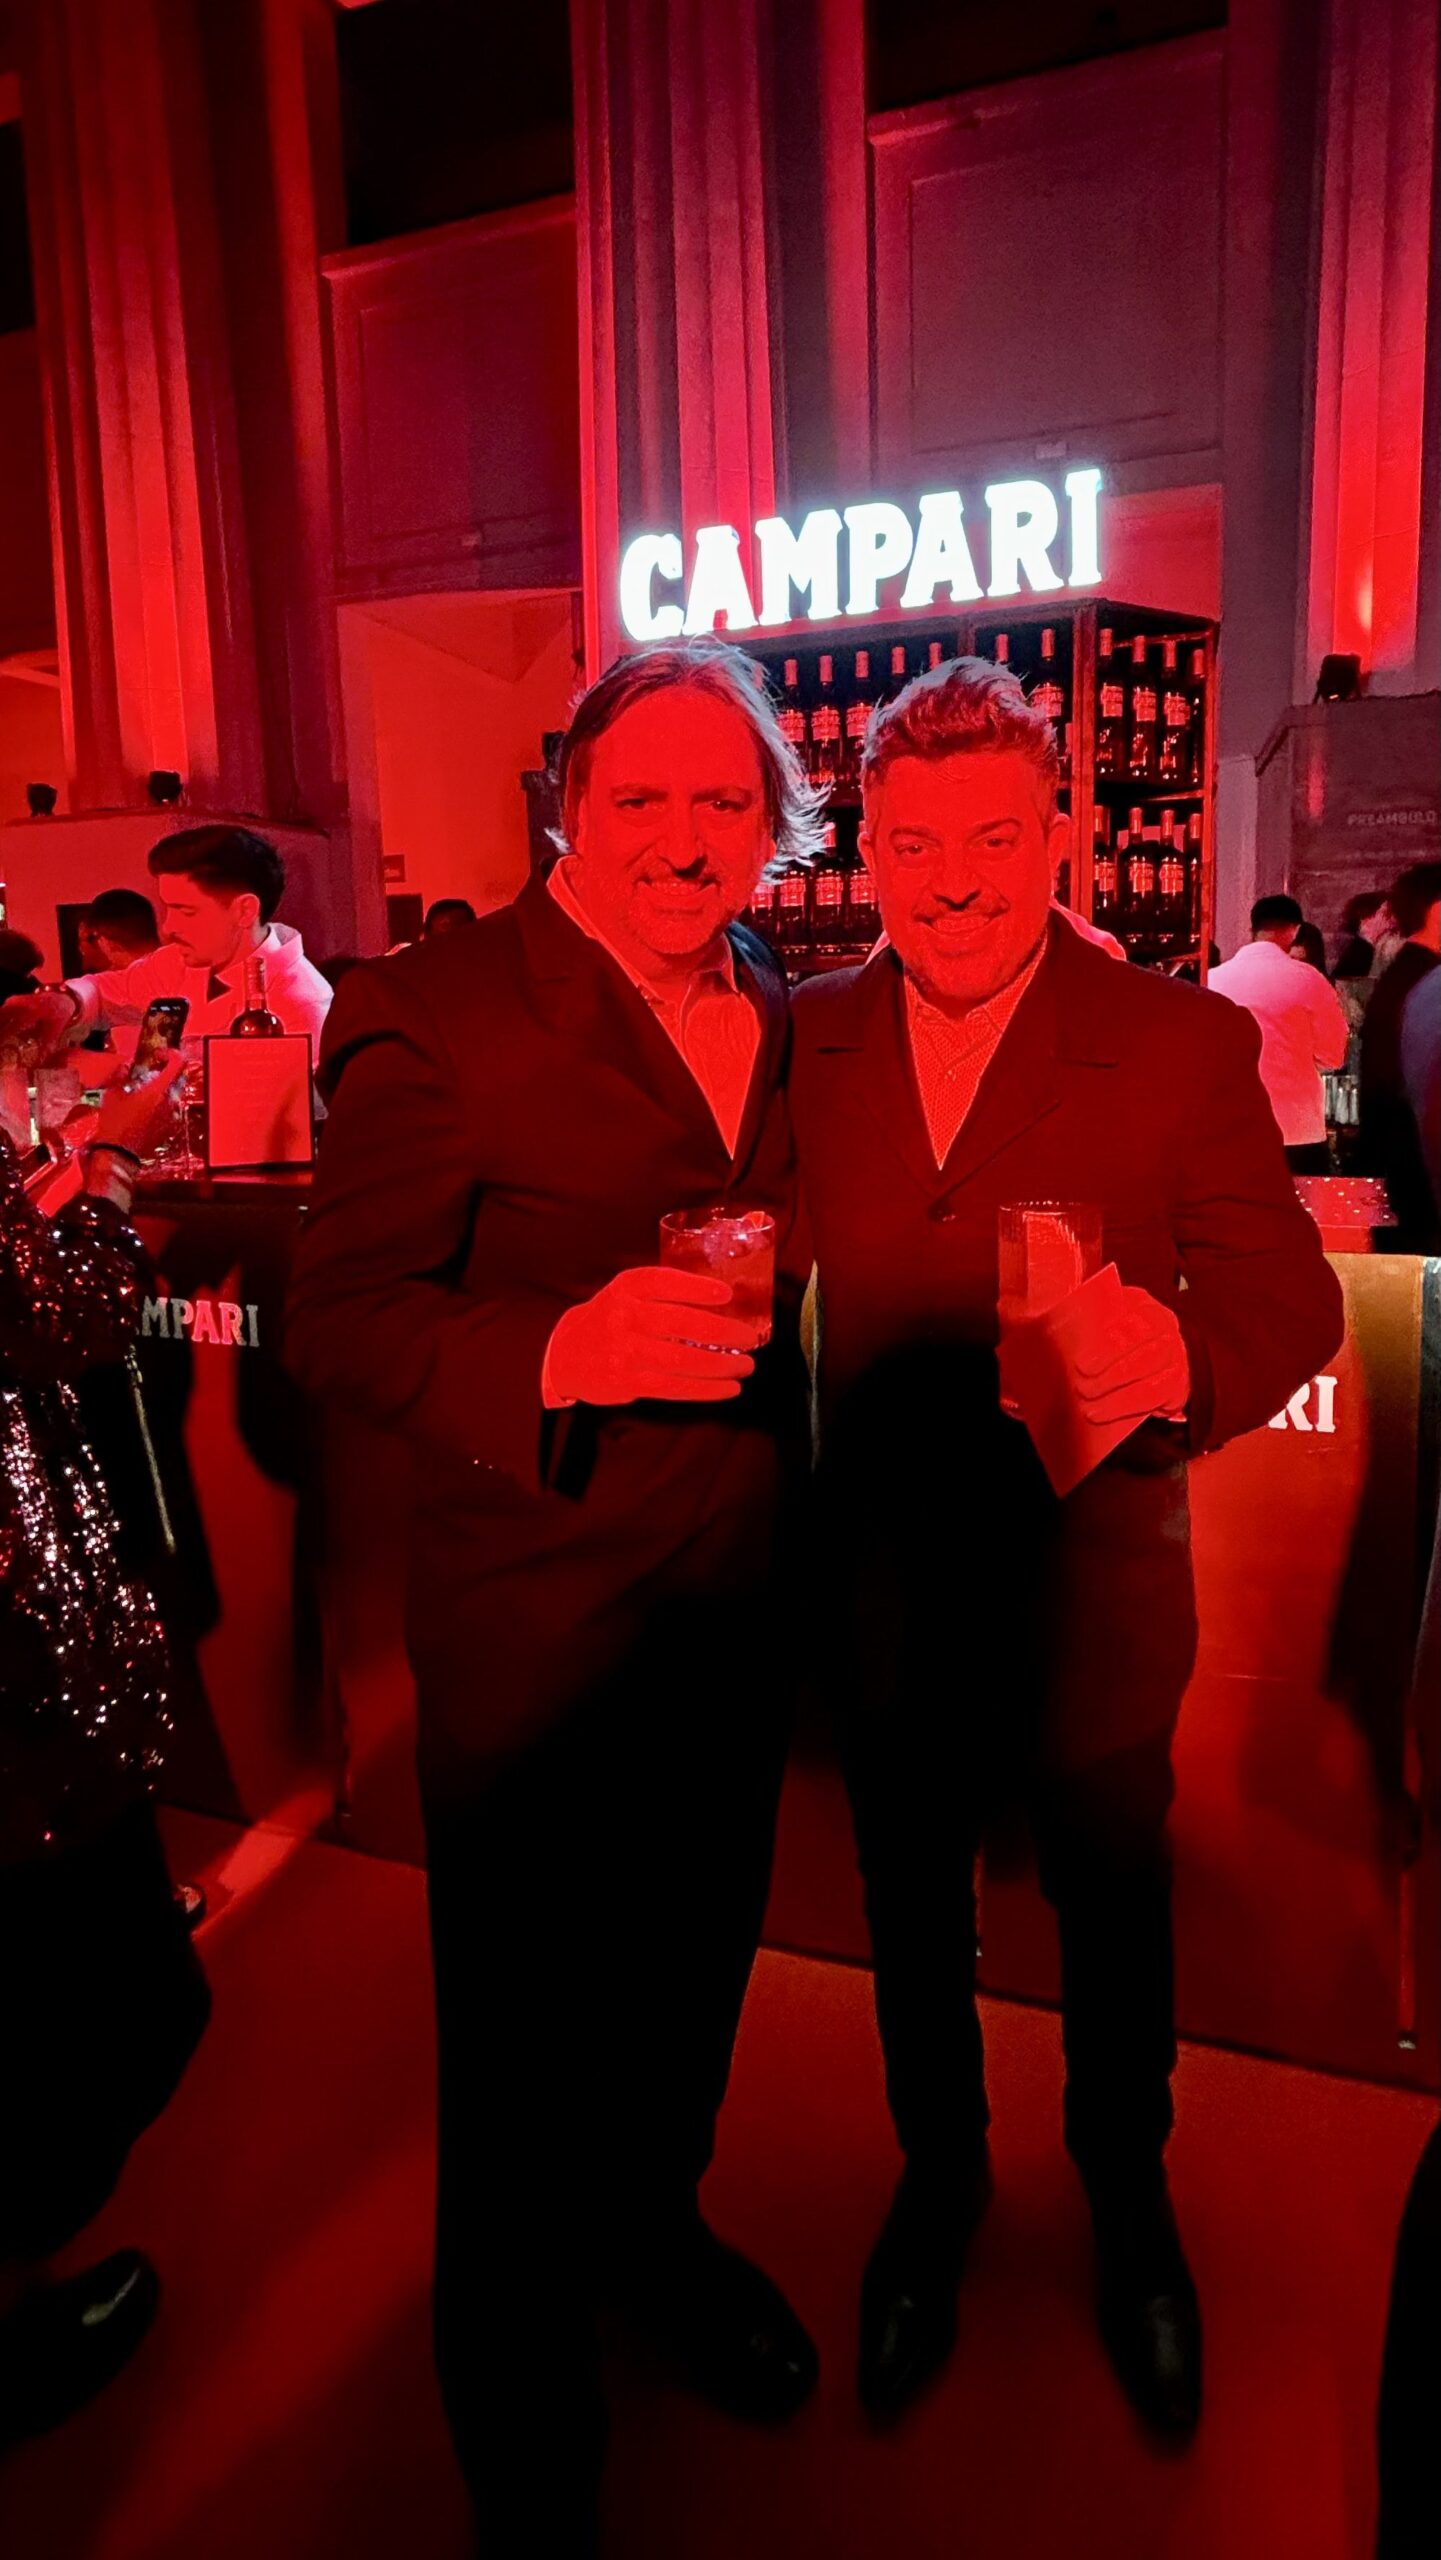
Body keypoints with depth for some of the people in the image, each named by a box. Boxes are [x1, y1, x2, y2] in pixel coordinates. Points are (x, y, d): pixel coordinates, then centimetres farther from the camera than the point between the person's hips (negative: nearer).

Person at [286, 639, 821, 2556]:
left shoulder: (779, 1008, 6)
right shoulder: (439, 1012, -16)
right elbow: (340, 1319, -19)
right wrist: (564, 1351, -35)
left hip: (740, 1604, 6)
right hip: (540, 1626, -6)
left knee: (696, 1964, 26)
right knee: (527, 2039, 13)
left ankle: (653, 2227, 57)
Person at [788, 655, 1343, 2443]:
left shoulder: (1183, 1044, -13)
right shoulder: (807, 1038, -4)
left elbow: (1294, 1298, -13)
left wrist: (1181, 1358, -35)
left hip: (1088, 1600, -2)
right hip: (885, 1595, 2)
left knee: (1113, 1915, 22)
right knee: (910, 1915, 24)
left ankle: (1127, 2196, 54)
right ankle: (937, 2180, 54)